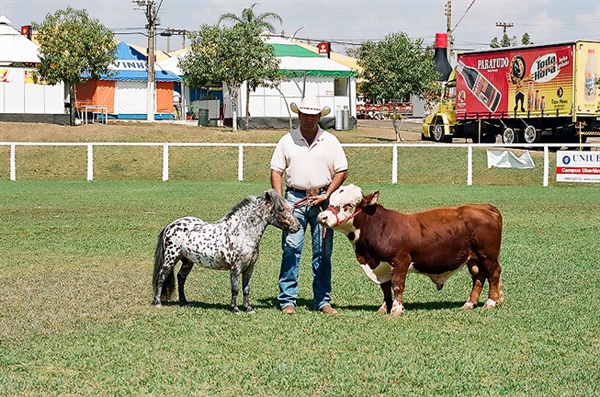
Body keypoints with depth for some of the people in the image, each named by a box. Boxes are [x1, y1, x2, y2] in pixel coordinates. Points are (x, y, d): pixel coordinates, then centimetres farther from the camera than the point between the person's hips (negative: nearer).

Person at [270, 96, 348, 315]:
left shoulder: (330, 141, 5)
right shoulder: (287, 141, 5)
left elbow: (342, 172, 6)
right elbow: (276, 172, 6)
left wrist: (326, 196, -5)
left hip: (321, 199, 1)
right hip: (294, 198, -1)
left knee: (323, 252, 3)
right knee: (291, 249, -6)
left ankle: (322, 300, 10)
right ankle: (287, 300, -2)